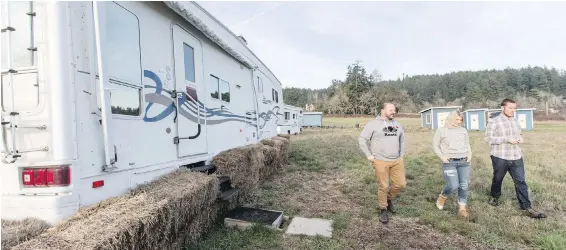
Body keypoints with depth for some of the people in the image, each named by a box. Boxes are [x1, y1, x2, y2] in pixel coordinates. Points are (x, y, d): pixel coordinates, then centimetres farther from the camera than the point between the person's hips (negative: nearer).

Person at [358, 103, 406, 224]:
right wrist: (369, 155, -8)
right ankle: (383, 210, 22)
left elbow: (402, 140, 25)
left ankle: (389, 198, 34)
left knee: (401, 184, 5)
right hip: (381, 162, -5)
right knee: (383, 186, 2)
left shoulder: (397, 125, 12)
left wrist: (402, 155, 16)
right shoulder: (373, 124, -6)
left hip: (397, 161, 5)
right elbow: (362, 139, -5)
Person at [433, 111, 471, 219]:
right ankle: (442, 196, 19)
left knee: (464, 186, 4)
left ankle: (462, 208, 16)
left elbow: (467, 144, 22)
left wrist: (470, 155, 7)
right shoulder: (441, 130, 0)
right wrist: (442, 157, -8)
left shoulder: (463, 130, 12)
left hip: (464, 162, 4)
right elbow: (435, 145, 2)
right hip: (449, 162, -4)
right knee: (453, 186, -12)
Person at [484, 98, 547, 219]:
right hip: (500, 157, -5)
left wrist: (520, 138, -1)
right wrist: (507, 139, -20)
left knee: (521, 182, 0)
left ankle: (526, 208, 4)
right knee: (497, 179, 12)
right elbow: (488, 138, -14)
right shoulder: (493, 121, -9)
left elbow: (519, 133, 23)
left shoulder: (516, 121, 11)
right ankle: (494, 197, 36)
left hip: (516, 157, 5)